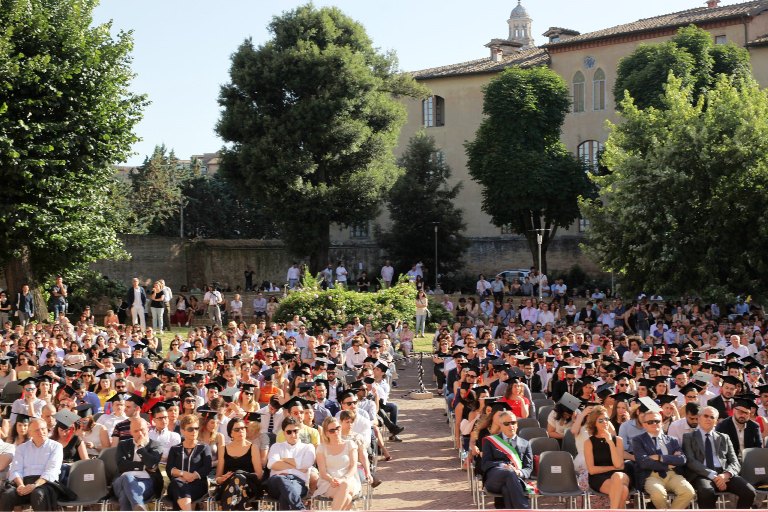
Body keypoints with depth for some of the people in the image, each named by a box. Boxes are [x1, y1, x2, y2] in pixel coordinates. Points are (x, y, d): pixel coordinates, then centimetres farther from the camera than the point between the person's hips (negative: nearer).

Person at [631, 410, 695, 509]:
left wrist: (660, 458, -7)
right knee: (659, 493, -36)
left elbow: (682, 459, 3)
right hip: (652, 476, -3)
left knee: (689, 492, -27)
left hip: (673, 475, 3)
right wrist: (669, 464, -2)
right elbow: (643, 462, -7)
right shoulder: (638, 440, 8)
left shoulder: (672, 440, 19)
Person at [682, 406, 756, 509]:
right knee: (707, 491, -39)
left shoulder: (724, 438, 23)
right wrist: (713, 475, -16)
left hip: (724, 473, 4)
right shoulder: (689, 437, 12)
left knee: (749, 491, -25)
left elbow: (735, 463, 13)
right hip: (702, 474, -4)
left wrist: (726, 474, -11)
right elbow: (690, 461, -2)